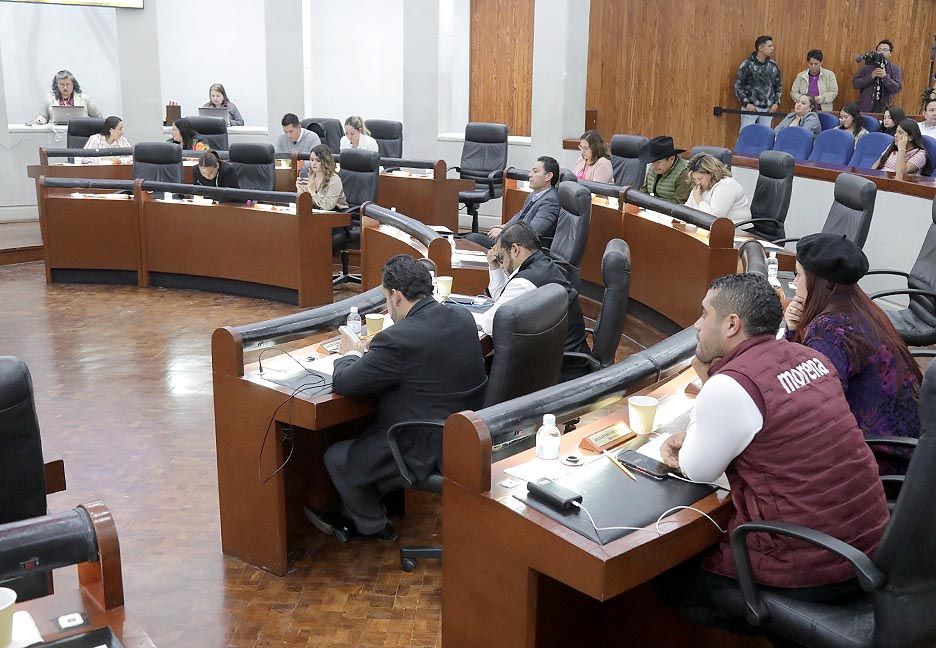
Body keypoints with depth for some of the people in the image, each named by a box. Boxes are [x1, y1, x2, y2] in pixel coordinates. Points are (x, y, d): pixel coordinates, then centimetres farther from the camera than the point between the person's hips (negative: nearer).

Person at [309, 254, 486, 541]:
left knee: (335, 457, 14)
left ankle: (374, 525, 34)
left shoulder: (397, 340, -26)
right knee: (362, 430, 28)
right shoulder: (463, 317, -2)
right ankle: (361, 512, 43)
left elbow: (343, 383, -16)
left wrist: (351, 354, 6)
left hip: (427, 450, -8)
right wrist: (368, 353, 12)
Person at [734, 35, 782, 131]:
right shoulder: (747, 64, -4)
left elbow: (779, 86, 18)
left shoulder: (773, 66, 9)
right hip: (750, 107, -4)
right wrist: (746, 103, -11)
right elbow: (738, 85, -4)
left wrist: (776, 102, 5)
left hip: (767, 109, 4)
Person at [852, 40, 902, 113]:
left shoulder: (895, 70, 6)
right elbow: (855, 83, 1)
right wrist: (871, 76, -12)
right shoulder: (867, 66, 9)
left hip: (884, 108, -1)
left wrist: (885, 76, -16)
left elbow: (897, 89, -6)